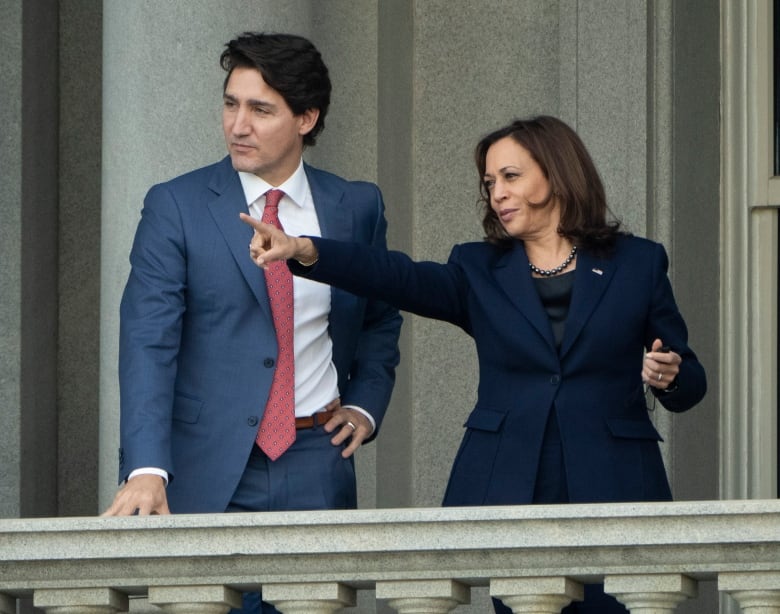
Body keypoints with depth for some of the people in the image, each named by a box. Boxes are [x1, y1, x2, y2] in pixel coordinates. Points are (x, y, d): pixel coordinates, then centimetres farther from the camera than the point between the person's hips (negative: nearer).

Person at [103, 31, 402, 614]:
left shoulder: (357, 207, 8)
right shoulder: (175, 207, -2)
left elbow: (381, 319, 25)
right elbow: (147, 344, -10)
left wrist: (365, 406, 7)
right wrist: (146, 470, -22)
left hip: (318, 471, 2)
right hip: (208, 475, -2)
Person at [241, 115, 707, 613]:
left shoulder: (638, 263, 10)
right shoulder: (481, 272, 13)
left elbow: (690, 383, 12)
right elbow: (401, 278, -6)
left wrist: (670, 377, -12)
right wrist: (305, 251, -22)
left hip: (612, 492, -1)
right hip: (509, 493, 1)